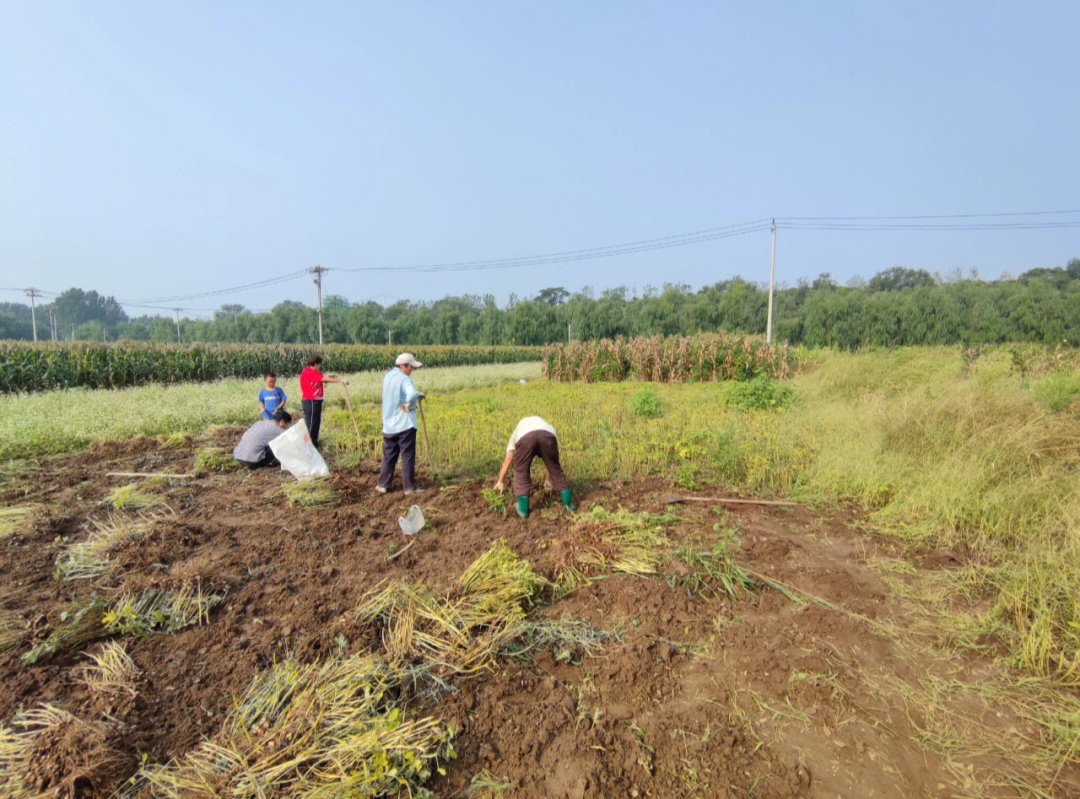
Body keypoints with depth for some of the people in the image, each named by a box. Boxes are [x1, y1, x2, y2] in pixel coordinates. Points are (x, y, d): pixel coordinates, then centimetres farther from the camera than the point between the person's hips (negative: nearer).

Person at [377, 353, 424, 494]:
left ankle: (383, 485, 23)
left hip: (388, 425, 7)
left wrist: (416, 395, 10)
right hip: (405, 424, -7)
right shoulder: (404, 379, -16)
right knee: (408, 456, 3)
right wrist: (409, 405, -16)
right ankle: (409, 487, 8)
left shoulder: (387, 377, 9)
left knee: (388, 456, 17)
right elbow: (412, 394, -35)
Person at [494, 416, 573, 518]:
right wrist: (548, 480, 58)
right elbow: (551, 461, 47)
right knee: (555, 468, 20)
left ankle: (523, 510, 24)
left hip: (524, 437, -1)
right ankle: (568, 504, 29)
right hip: (547, 435, 1)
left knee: (521, 471, 20)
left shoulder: (516, 433, 42)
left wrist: (500, 481, 53)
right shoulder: (548, 427, 44)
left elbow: (507, 460, 43)